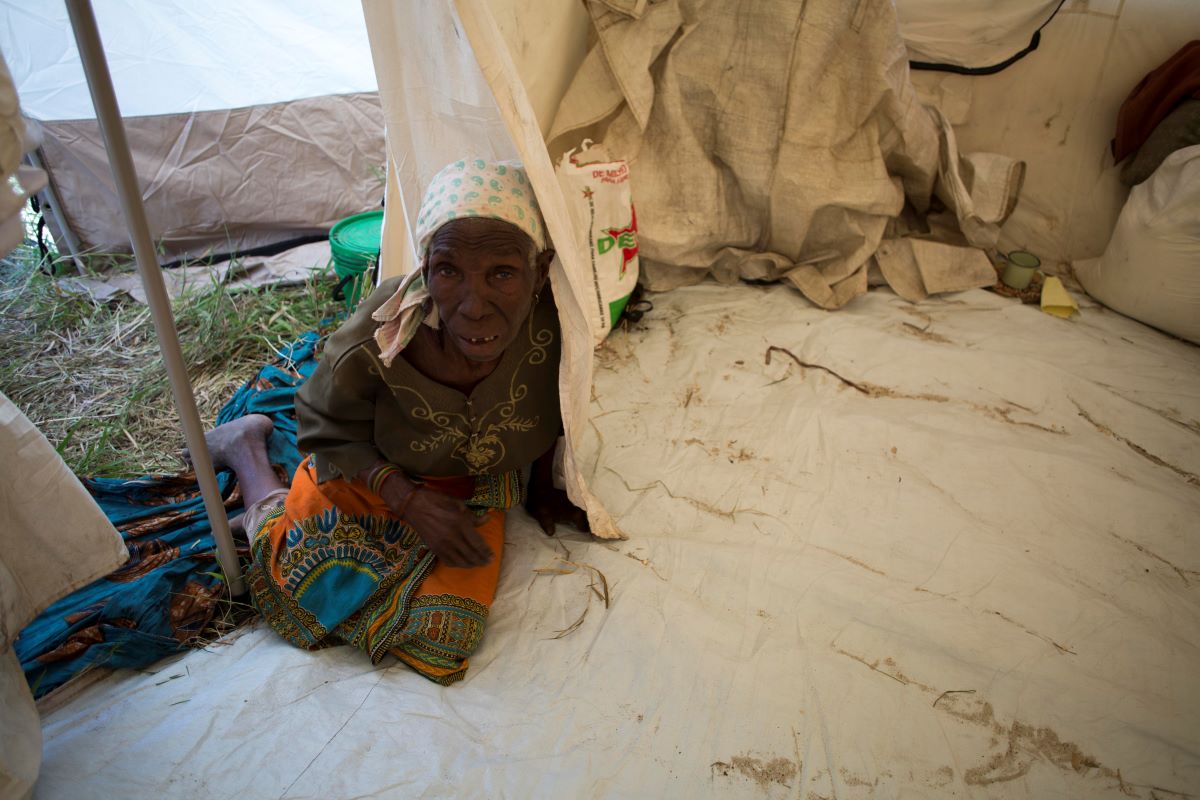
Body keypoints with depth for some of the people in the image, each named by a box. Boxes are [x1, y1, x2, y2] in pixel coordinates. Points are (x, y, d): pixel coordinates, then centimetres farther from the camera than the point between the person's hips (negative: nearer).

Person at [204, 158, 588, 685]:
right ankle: (247, 446, 25)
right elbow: (328, 433, -13)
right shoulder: (375, 344, -35)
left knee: (440, 629, -6)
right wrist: (410, 500, -25)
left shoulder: (561, 321, -30)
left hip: (474, 492, 3)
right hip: (365, 475, -2)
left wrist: (541, 489, 4)